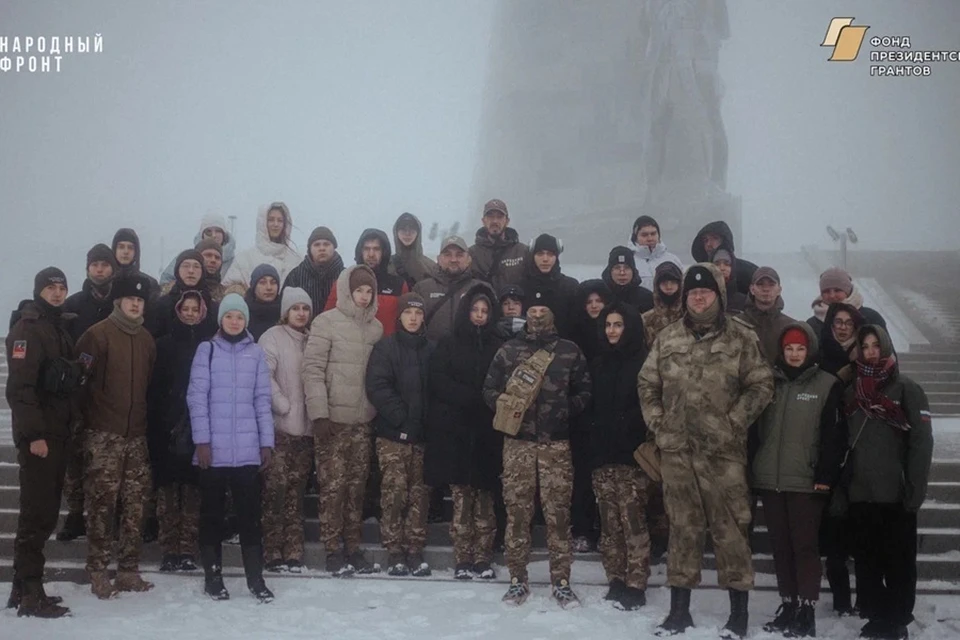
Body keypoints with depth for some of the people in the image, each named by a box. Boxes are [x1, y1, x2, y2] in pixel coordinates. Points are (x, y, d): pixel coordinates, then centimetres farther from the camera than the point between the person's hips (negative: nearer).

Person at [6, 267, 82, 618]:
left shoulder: (59, 327, 17)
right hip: (39, 435, -9)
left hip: (57, 433, 9)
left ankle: (24, 588, 20)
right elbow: (20, 386, -19)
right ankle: (30, 595, -2)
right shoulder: (27, 328, -11)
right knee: (37, 513, -7)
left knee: (45, 512, 12)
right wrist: (33, 434, -23)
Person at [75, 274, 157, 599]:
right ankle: (98, 573, 4)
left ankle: (129, 570, 13)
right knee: (102, 504, -5)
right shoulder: (97, 334, -4)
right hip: (103, 434, -5)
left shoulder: (147, 339, 14)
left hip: (137, 434, 5)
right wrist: (82, 423, -11)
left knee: (135, 505, 5)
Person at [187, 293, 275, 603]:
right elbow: (196, 396, -3)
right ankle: (212, 576, 17)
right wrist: (202, 439, -10)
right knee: (212, 513, 7)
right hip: (213, 448, -1)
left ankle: (255, 577, 10)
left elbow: (262, 399, 8)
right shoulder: (206, 350, 2)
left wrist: (267, 441, 3)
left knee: (250, 513, 4)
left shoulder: (256, 353, 9)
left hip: (247, 449, 1)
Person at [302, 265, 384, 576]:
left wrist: (379, 412, 7)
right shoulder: (327, 322, -4)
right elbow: (313, 369, -8)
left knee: (357, 486, 9)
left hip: (363, 420, 5)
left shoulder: (376, 327, 10)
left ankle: (353, 548, 18)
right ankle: (333, 550, 7)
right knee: (333, 486, -2)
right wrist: (319, 413, -14)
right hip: (333, 419, -5)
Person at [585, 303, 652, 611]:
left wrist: (645, 445, -14)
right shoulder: (599, 363, 16)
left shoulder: (643, 361, -1)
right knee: (609, 522, 7)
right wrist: (590, 444, 9)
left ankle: (635, 585, -2)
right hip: (601, 453, 5)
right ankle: (616, 581, 14)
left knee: (632, 520, -7)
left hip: (631, 454, -5)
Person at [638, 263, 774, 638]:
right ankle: (679, 609, 20)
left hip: (723, 450, -3)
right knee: (683, 527, 11)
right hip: (676, 449, 3)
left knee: (730, 528, 0)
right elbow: (647, 385, 14)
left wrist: (733, 424, -9)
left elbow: (761, 386, -4)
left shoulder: (741, 337, -1)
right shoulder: (667, 339, 9)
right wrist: (658, 425, 5)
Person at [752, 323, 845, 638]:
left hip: (806, 481, -4)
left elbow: (835, 435, -4)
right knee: (781, 547, 10)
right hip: (769, 479, 4)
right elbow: (754, 426, 12)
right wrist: (750, 469, 7)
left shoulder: (828, 385, 0)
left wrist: (826, 476, -11)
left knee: (805, 546, -3)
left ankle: (807, 612, 1)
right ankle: (788, 606, 19)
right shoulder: (769, 381, 11)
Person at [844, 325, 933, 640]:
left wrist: (915, 491, -13)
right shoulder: (852, 392, 12)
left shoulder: (906, 389, -1)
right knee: (867, 563, 9)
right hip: (859, 496, 4)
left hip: (895, 496, -4)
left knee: (899, 564, 5)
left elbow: (922, 442, -7)